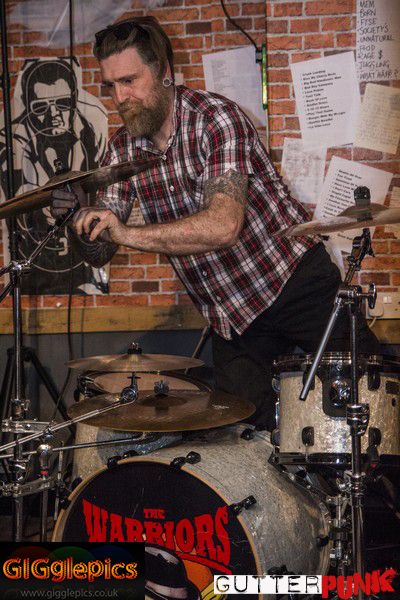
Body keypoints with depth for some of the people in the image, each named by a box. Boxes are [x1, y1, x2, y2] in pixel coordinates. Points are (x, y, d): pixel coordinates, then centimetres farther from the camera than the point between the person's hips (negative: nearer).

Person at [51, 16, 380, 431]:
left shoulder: (214, 118, -20)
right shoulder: (122, 149, -1)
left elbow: (224, 224, -34)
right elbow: (99, 254, 0)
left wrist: (130, 234, -42)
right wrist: (78, 215, -22)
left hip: (296, 282, -5)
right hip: (229, 313, 5)